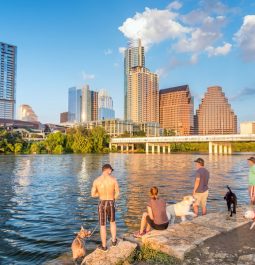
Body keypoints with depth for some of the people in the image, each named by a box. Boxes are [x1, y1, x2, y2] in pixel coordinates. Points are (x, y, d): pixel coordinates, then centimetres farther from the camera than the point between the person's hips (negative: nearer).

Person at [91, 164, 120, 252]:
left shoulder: (96, 180, -7)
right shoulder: (113, 179, -9)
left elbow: (93, 194, -1)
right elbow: (117, 193, -4)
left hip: (102, 204, -1)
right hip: (111, 204, 1)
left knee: (102, 226, 11)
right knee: (112, 222, 27)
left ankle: (104, 246, 21)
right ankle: (113, 241, 34)